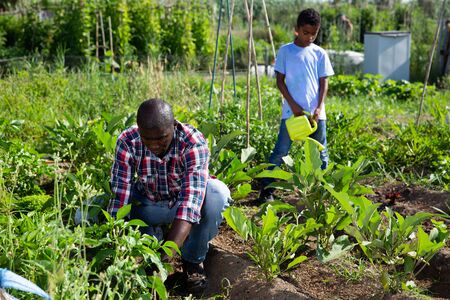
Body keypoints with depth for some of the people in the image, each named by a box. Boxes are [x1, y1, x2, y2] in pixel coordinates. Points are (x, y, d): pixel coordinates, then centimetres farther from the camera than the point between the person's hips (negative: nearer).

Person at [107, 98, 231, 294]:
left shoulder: (193, 143, -32)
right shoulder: (127, 142, -24)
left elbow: (191, 199, -42)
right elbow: (119, 196, -27)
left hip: (183, 200, -2)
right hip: (148, 204, 2)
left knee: (218, 193, -36)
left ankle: (193, 260, -11)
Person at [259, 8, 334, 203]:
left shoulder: (319, 53, 6)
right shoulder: (285, 51, 1)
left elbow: (323, 82, 5)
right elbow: (279, 81, -1)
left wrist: (319, 108, -8)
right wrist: (293, 105, -10)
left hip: (316, 112, 2)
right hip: (291, 111, -2)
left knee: (320, 153, 7)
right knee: (280, 151, -3)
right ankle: (266, 190, 3)